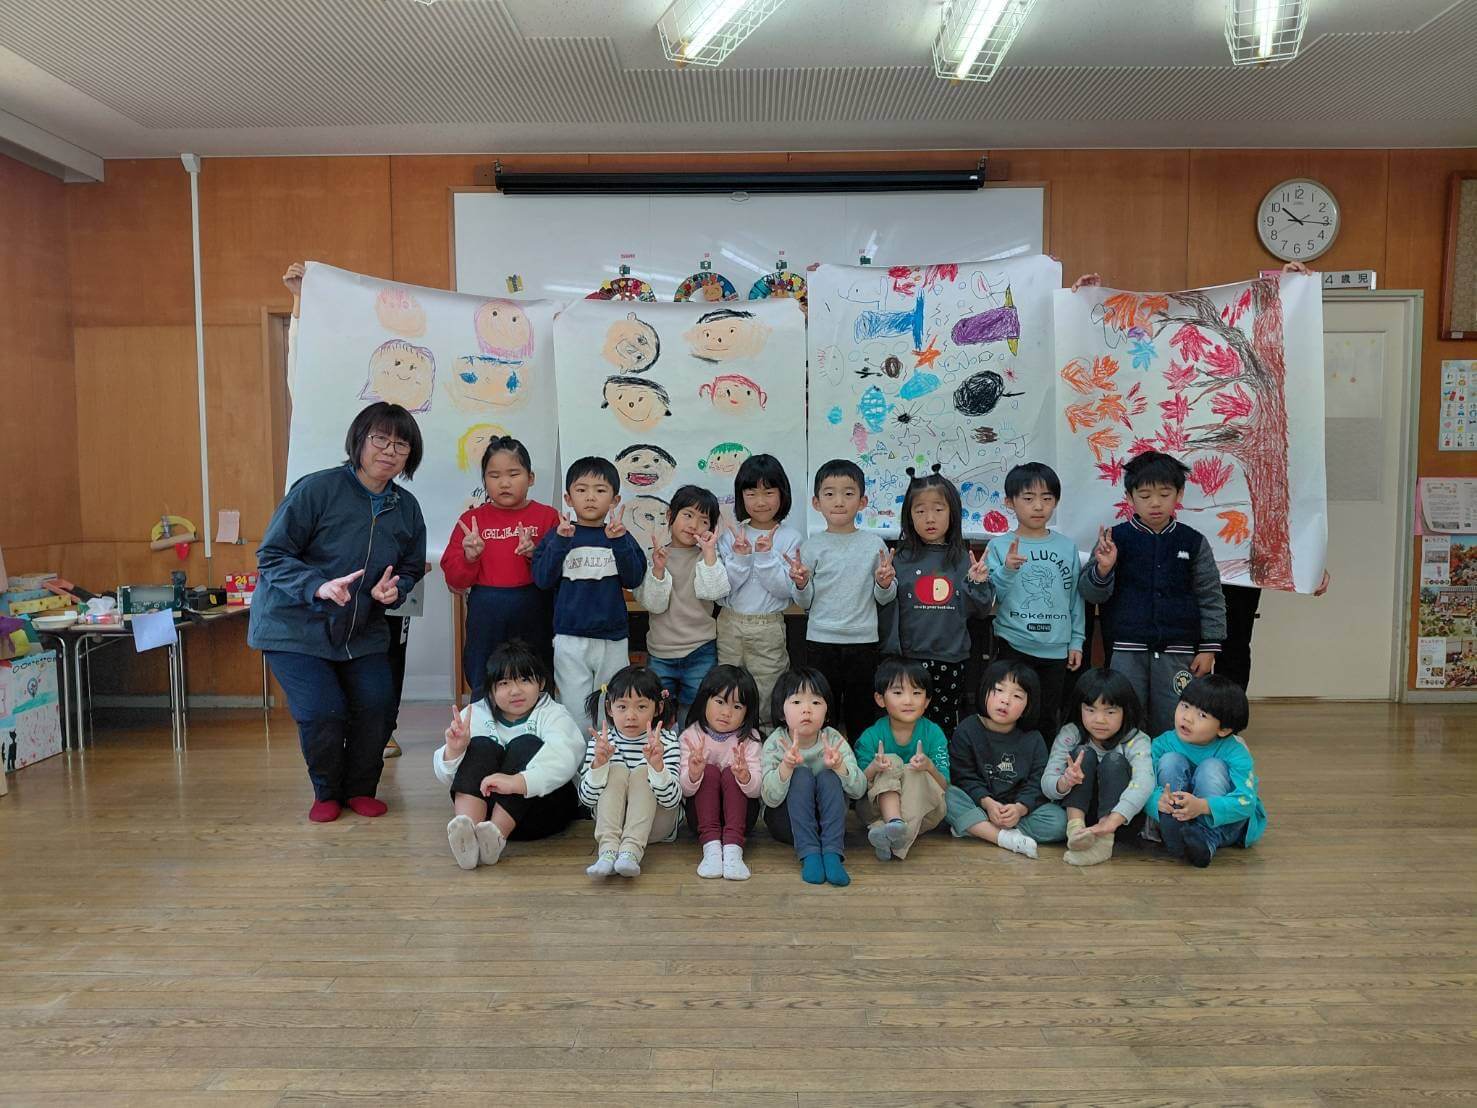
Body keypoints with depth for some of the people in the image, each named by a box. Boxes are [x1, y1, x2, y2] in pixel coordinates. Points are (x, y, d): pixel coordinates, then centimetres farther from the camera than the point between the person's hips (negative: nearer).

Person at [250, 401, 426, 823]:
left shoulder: (406, 507, 0)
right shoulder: (317, 489, -19)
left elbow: (411, 568, 12)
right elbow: (272, 555, -15)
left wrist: (393, 589, -10)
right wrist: (319, 586, -31)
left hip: (363, 632, 5)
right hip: (295, 628, -5)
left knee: (376, 707, -7)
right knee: (323, 712, -15)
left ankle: (361, 790, 20)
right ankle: (327, 793, 15)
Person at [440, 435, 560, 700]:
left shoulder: (547, 516, 1)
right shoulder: (471, 519, 5)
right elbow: (455, 579, 3)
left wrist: (536, 554, -20)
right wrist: (470, 557, -15)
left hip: (533, 613, -1)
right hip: (485, 615, 1)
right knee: (483, 691, 10)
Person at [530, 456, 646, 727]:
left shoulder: (620, 536, 4)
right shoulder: (557, 535, 2)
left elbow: (633, 580, -7)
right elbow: (542, 579, -8)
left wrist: (619, 542, -19)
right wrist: (559, 542, -19)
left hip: (613, 638, 2)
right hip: (570, 639, -1)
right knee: (575, 713, 4)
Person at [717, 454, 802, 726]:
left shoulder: (790, 538, -3)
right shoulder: (731, 536, 2)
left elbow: (785, 589, -9)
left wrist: (766, 556, -19)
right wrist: (740, 558, -17)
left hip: (769, 629, -2)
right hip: (730, 624, 2)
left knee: (767, 701, 6)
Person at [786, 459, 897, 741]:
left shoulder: (874, 545, 1)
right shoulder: (812, 546, -1)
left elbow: (885, 598, 5)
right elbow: (805, 602, 2)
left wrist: (885, 583, -15)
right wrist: (801, 583, -18)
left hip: (863, 641, 1)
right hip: (821, 641, -1)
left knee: (861, 713, 12)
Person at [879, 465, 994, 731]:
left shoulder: (964, 559, 1)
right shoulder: (901, 559, -4)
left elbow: (980, 610, 5)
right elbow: (888, 609, -1)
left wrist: (978, 583, -10)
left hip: (951, 658, 2)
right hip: (909, 656, -1)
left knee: (946, 724, 14)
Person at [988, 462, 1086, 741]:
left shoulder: (1067, 547, 4)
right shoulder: (999, 546, -4)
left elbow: (1076, 597, 8)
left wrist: (1077, 641, 6)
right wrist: (1007, 570, -25)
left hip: (1056, 649, 3)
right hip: (1014, 646, -2)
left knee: (1048, 720, 13)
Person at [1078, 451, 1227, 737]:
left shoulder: (1193, 542, 2)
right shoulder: (1116, 538, -2)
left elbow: (1210, 598, 6)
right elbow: (1091, 593, -2)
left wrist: (1209, 648, 2)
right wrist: (1102, 570, -23)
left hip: (1177, 652, 1)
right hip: (1126, 651, -1)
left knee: (1172, 726, 8)